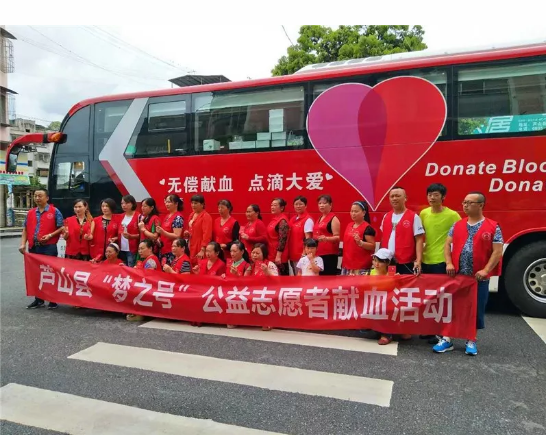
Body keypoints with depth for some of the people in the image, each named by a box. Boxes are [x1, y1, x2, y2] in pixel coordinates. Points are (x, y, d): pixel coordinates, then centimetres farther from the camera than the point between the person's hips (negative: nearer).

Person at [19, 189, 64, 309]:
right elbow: (25, 229, 13)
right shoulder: (30, 212, 12)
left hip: (49, 247, -5)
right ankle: (38, 299, 22)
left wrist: (50, 235, -17)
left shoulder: (54, 211, -2)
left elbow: (62, 228, -4)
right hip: (34, 247, 5)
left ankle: (53, 300, 9)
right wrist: (23, 244, 2)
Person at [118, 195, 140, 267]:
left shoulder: (138, 216, -8)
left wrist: (131, 236, -23)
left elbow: (141, 234, -9)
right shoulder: (122, 216, 12)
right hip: (121, 249, 7)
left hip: (132, 249, -6)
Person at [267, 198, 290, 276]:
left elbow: (282, 239, -20)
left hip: (279, 256, -9)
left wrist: (278, 256, -22)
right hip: (272, 254, 9)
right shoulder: (274, 219, 13)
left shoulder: (282, 221, -14)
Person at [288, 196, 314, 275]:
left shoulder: (308, 220, -9)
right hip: (292, 254, 7)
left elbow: (308, 238, -13)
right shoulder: (292, 219, 12)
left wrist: (305, 253, -17)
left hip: (301, 255, -7)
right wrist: (289, 252, 12)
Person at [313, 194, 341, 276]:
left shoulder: (333, 219, -6)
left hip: (330, 254, -8)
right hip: (318, 253, 8)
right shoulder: (319, 219, 18)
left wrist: (326, 238, -28)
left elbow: (337, 237, -12)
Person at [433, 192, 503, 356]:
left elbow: (497, 251, -7)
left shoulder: (493, 227, -3)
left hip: (479, 277, -2)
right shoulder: (457, 225, 7)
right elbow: (447, 244, 7)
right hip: (457, 275, 3)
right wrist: (448, 263, -7)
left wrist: (485, 270, -16)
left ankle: (471, 341, 25)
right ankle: (447, 339, 16)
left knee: (476, 308, 8)